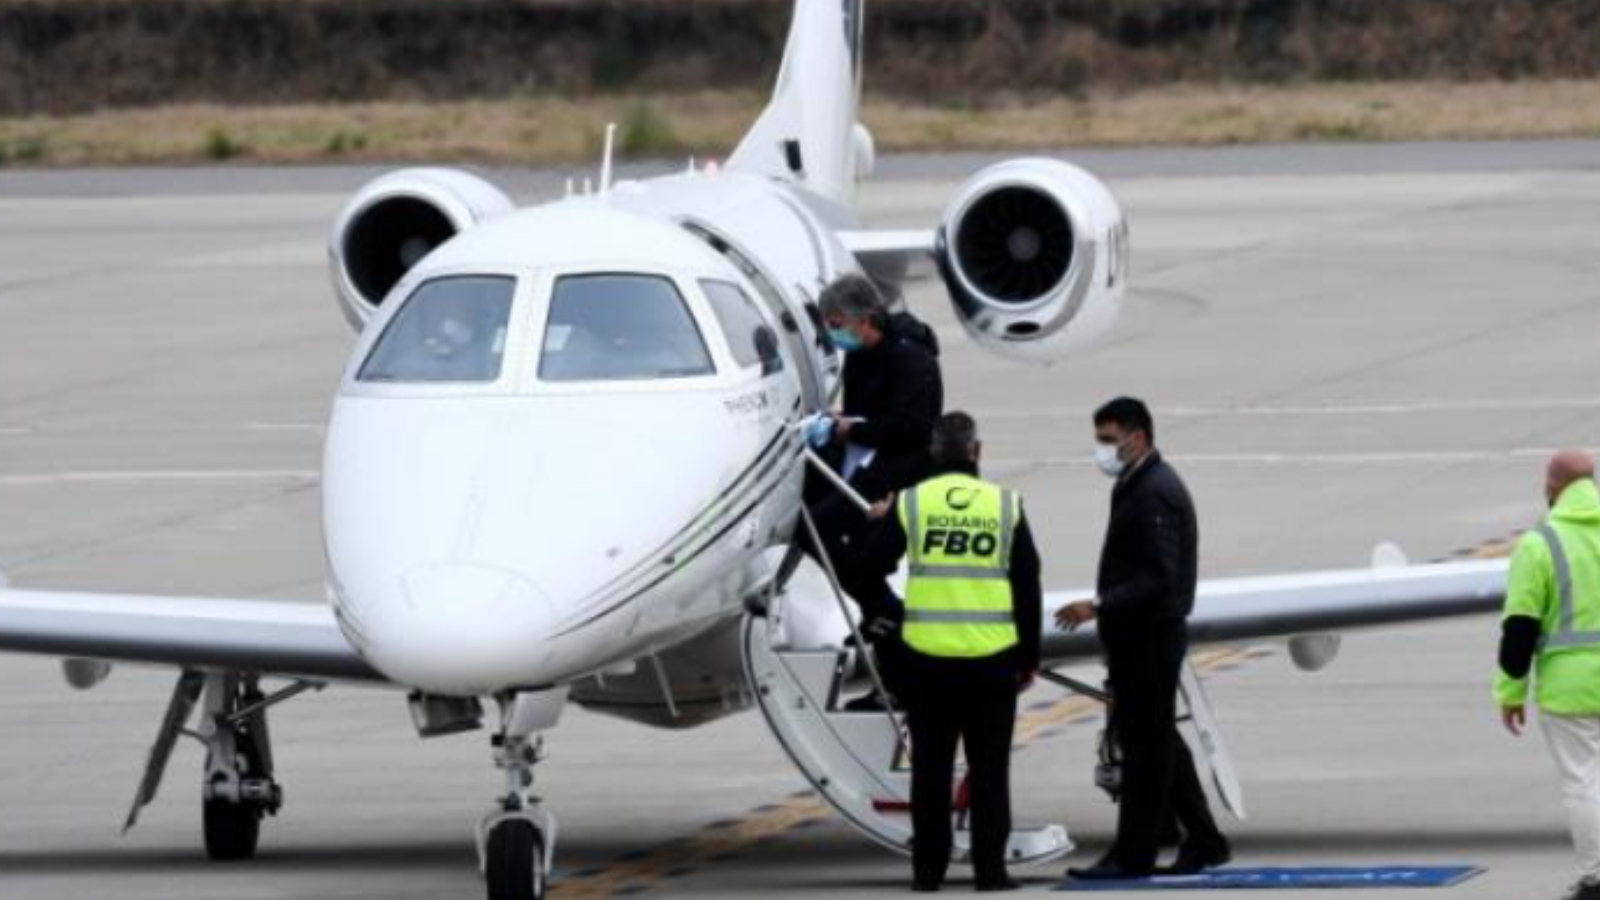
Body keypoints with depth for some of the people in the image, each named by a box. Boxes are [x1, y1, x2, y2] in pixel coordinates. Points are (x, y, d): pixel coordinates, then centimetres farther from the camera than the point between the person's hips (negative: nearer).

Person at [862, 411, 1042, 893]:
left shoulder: (909, 504, -3)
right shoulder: (1005, 506, -1)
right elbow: (1029, 588, 2)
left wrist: (881, 521, 30)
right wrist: (1028, 657, 12)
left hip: (927, 655, 0)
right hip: (992, 656, 0)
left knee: (930, 767, 8)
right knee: (989, 767, 6)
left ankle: (928, 867, 9)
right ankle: (990, 866, 4)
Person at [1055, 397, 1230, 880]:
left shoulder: (1155, 494, -17)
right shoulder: (1137, 486, 15)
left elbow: (1158, 577, -24)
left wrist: (1099, 608, -26)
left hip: (1150, 636, -10)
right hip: (1139, 635, 10)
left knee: (1145, 742, -5)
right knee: (1158, 740, 14)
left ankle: (1133, 853, -1)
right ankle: (1203, 840, 20)